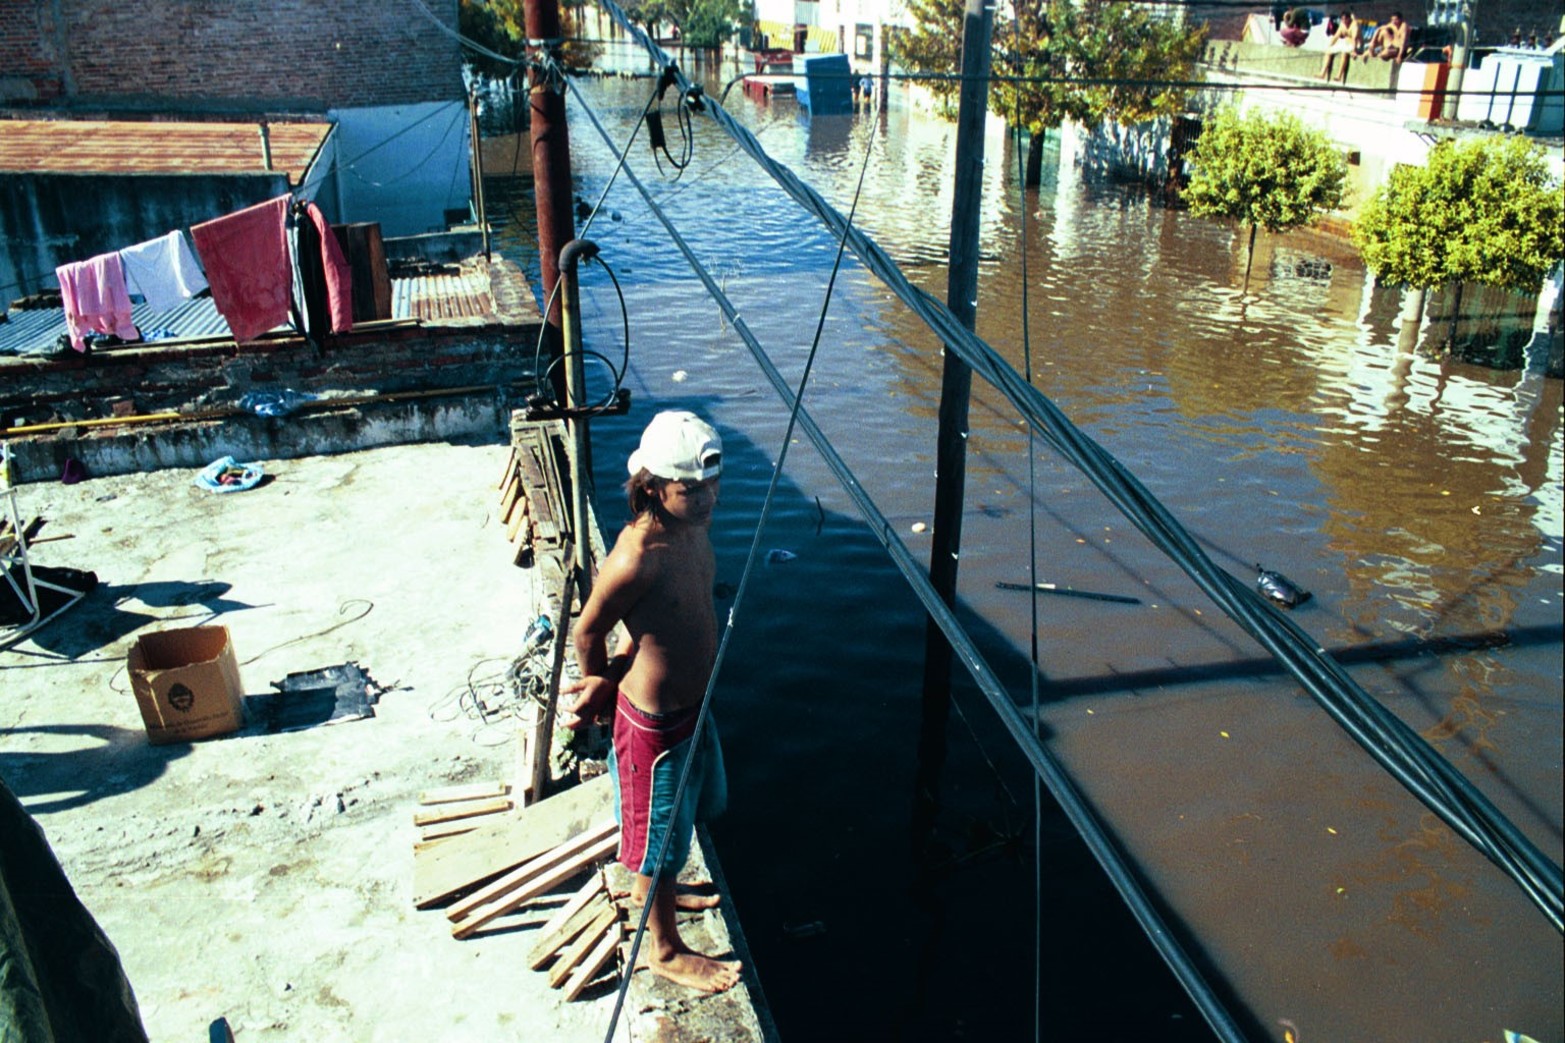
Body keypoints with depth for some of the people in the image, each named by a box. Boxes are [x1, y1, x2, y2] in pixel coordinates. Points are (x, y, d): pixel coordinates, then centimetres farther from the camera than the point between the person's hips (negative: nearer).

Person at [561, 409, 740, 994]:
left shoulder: (692, 525, -7)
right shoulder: (636, 558, -33)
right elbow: (587, 632, -16)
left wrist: (609, 678, 5)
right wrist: (599, 684, 3)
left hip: (694, 704, 8)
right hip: (654, 721, -8)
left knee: (696, 807, 30)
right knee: (659, 839, 13)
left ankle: (652, 885, 58)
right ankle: (666, 951, 37)